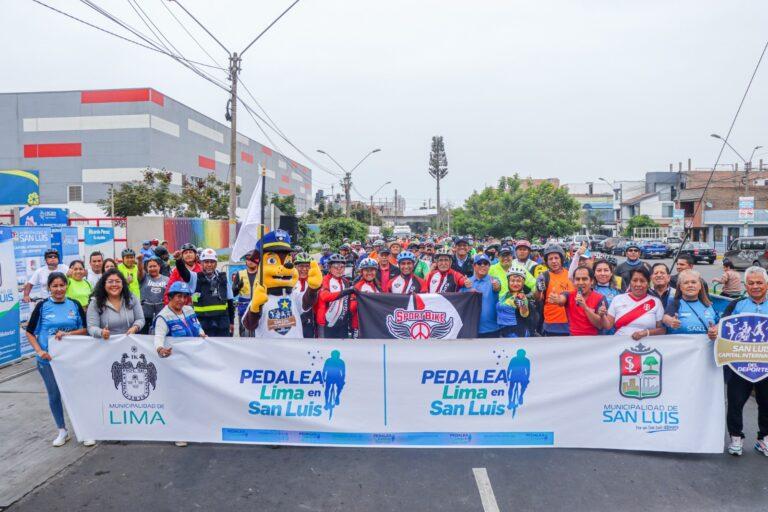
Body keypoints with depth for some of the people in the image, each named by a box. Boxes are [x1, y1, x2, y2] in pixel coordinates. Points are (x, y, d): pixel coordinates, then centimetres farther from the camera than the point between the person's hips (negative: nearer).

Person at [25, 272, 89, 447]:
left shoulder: (75, 305, -1)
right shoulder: (42, 306, -3)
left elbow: (84, 329, 2)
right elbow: (30, 332, 2)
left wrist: (67, 334, -15)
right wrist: (39, 351, -10)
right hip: (48, 359, 0)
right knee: (54, 395, 11)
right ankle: (62, 431, 28)